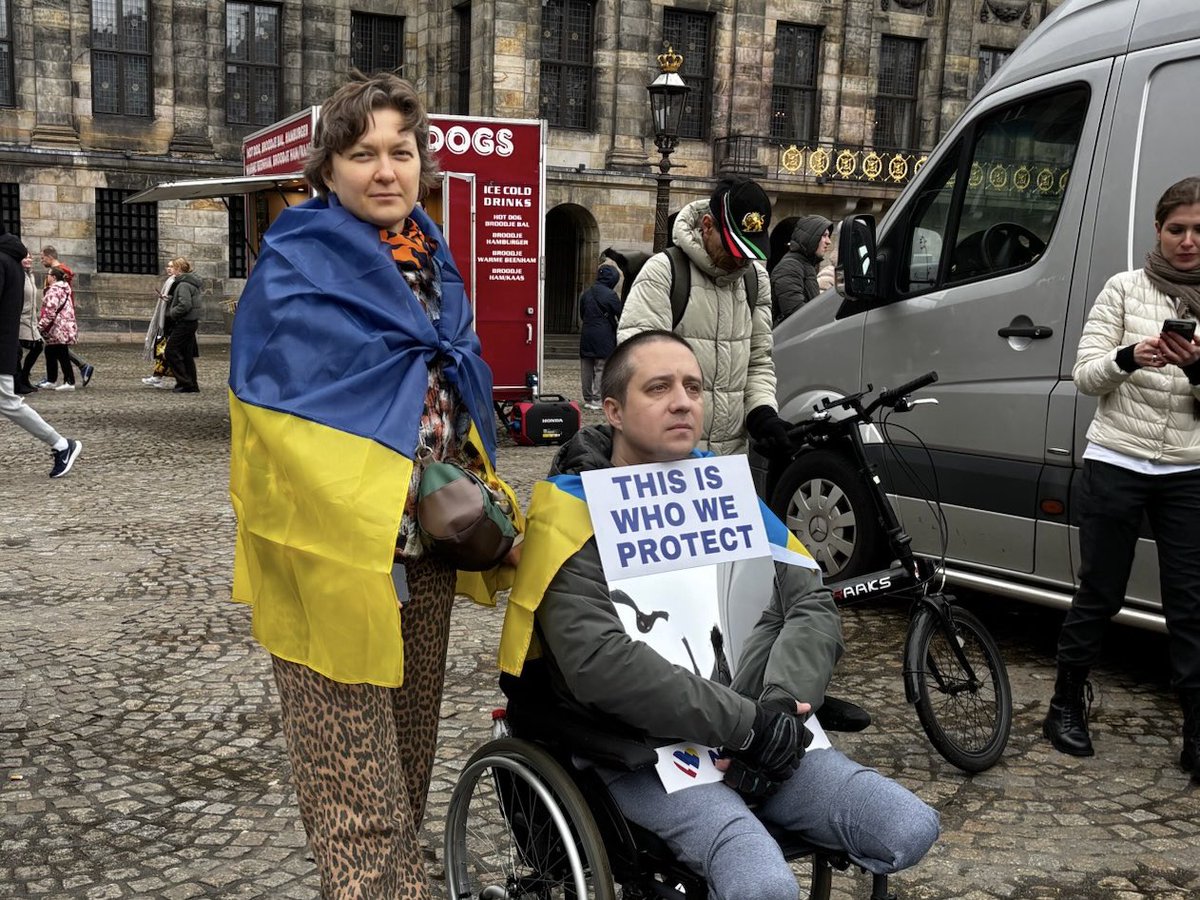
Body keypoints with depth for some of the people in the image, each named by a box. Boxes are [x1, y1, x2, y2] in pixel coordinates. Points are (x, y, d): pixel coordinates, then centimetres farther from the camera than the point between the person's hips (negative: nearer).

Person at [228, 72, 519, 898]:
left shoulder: (433, 262, 12)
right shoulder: (296, 269, -10)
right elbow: (279, 416, -16)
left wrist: (479, 493, 11)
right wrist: (360, 524, -21)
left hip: (426, 553, 7)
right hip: (335, 555, -7)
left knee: (409, 756, 19)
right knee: (356, 779, -4)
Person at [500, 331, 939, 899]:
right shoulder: (574, 513, -7)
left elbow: (814, 606, 5)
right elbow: (599, 660, -22)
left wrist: (779, 708, -14)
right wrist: (743, 723, -21)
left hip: (761, 740, 6)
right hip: (643, 754, -6)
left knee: (909, 831, -9)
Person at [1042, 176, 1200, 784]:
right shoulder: (1125, 289, 0)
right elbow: (1085, 375, -3)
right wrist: (1130, 357, -24)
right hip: (1116, 465, -2)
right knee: (1099, 596, 7)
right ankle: (1066, 707, 26)